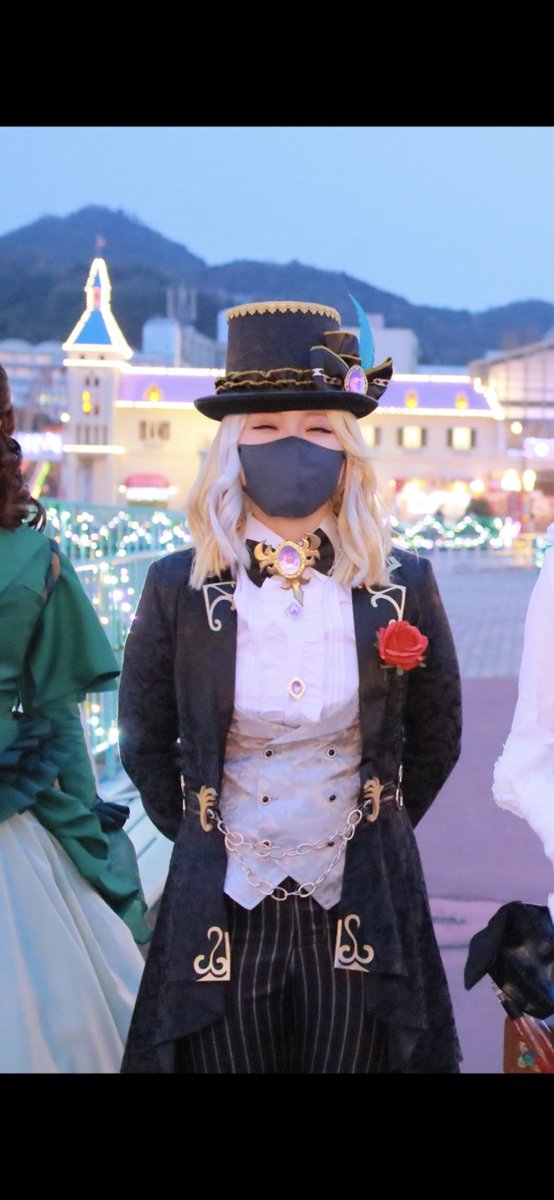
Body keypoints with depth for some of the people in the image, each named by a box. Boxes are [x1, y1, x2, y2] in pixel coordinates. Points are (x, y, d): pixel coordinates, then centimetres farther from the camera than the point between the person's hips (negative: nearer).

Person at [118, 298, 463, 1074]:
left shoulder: (403, 588, -4)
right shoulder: (178, 589, -6)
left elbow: (435, 739, 9)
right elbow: (146, 745, 7)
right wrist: (201, 837, 11)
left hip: (362, 917, 1)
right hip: (223, 919, 0)